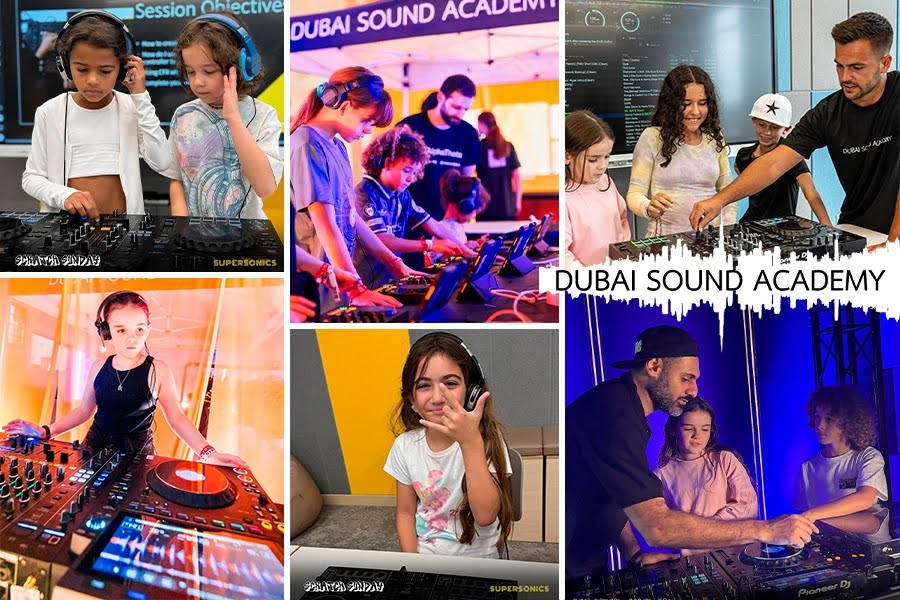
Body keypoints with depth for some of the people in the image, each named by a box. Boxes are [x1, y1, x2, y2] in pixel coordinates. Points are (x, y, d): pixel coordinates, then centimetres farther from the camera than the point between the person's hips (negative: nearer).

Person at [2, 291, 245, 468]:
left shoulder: (158, 371, -13)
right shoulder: (99, 367, -2)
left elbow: (177, 418, -10)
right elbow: (84, 410, 12)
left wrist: (207, 453, -22)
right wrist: (45, 432, 3)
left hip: (136, 453, -3)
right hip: (96, 446, 3)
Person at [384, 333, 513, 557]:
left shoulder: (487, 438, -10)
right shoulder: (405, 446, -4)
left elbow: (485, 516, -22)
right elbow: (406, 513, 4)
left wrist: (470, 442, -29)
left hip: (475, 556, -3)